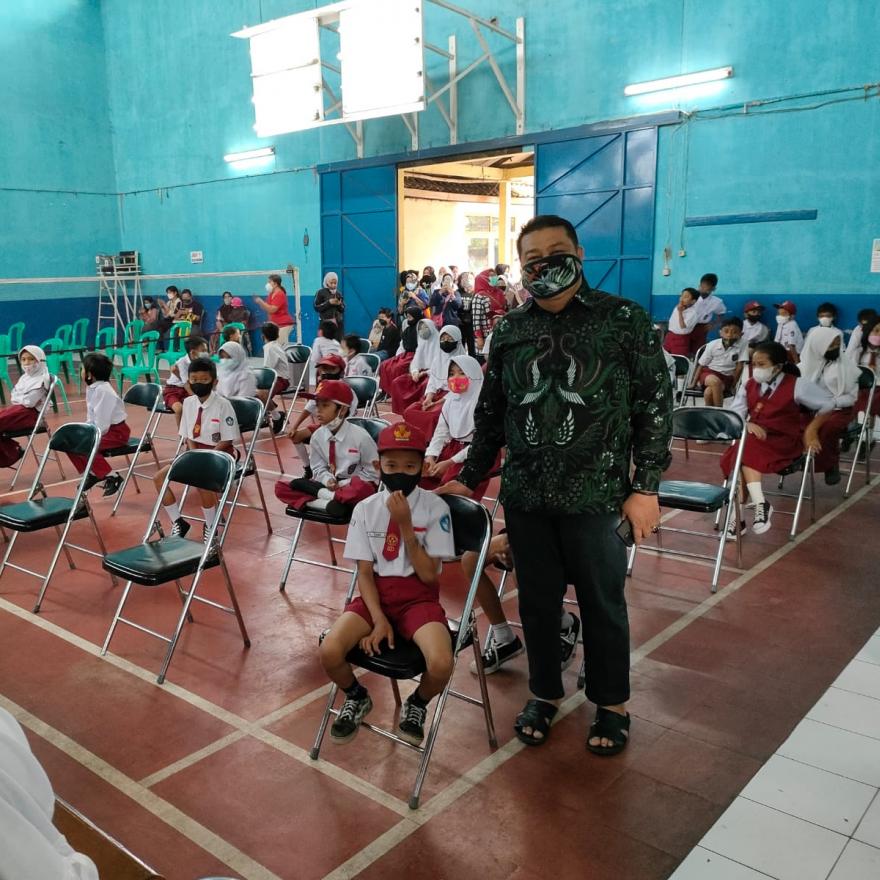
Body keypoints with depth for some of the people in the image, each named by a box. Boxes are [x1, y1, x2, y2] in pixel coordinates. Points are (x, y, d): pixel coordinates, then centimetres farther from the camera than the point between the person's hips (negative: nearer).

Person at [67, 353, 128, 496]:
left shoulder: (103, 390, -23)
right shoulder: (92, 388, 5)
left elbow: (102, 424, -24)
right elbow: (91, 420, 13)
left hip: (116, 432, -10)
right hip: (100, 429, 10)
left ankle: (112, 477, -14)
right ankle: (93, 473, 12)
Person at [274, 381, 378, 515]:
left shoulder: (360, 436, -15)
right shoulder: (317, 436, -1)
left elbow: (373, 472, -8)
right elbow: (318, 468, 10)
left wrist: (344, 483, -17)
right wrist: (328, 480, -14)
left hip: (352, 485, -5)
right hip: (328, 484, 5)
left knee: (362, 489, -43)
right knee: (281, 487, -12)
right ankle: (335, 500, -26)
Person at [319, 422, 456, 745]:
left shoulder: (435, 507, -7)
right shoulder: (366, 508, 0)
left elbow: (429, 575, -10)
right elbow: (364, 573, 1)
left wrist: (405, 526, -19)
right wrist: (379, 619, -14)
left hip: (419, 597, -2)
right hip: (376, 593, 2)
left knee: (441, 664, -30)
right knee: (330, 652, -24)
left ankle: (416, 705, 9)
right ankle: (357, 698, 13)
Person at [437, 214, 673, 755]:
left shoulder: (625, 320, -5)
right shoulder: (509, 331, 6)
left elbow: (655, 406, -4)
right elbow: (490, 414, 13)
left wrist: (646, 487, -8)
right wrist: (470, 479, 13)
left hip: (596, 496, -3)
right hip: (524, 495, 3)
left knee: (602, 604, 12)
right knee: (537, 601, 14)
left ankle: (612, 704, 32)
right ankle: (545, 692, 35)